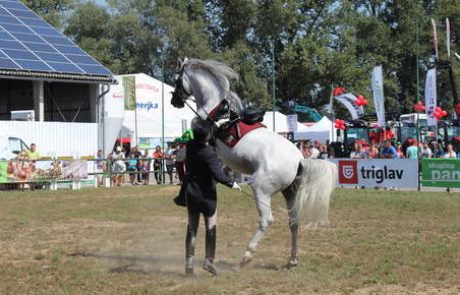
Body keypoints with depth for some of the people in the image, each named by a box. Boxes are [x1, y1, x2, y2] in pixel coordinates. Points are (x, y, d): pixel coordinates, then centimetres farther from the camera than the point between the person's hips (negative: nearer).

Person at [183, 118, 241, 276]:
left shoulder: (190, 146, -6)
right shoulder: (210, 153, -22)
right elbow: (218, 174, -24)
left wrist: (215, 125, 19)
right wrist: (232, 183, -8)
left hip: (191, 193, 5)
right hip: (207, 194, -5)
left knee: (192, 228, 11)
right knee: (211, 228, 9)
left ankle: (189, 263, 11)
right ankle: (209, 260, 5)